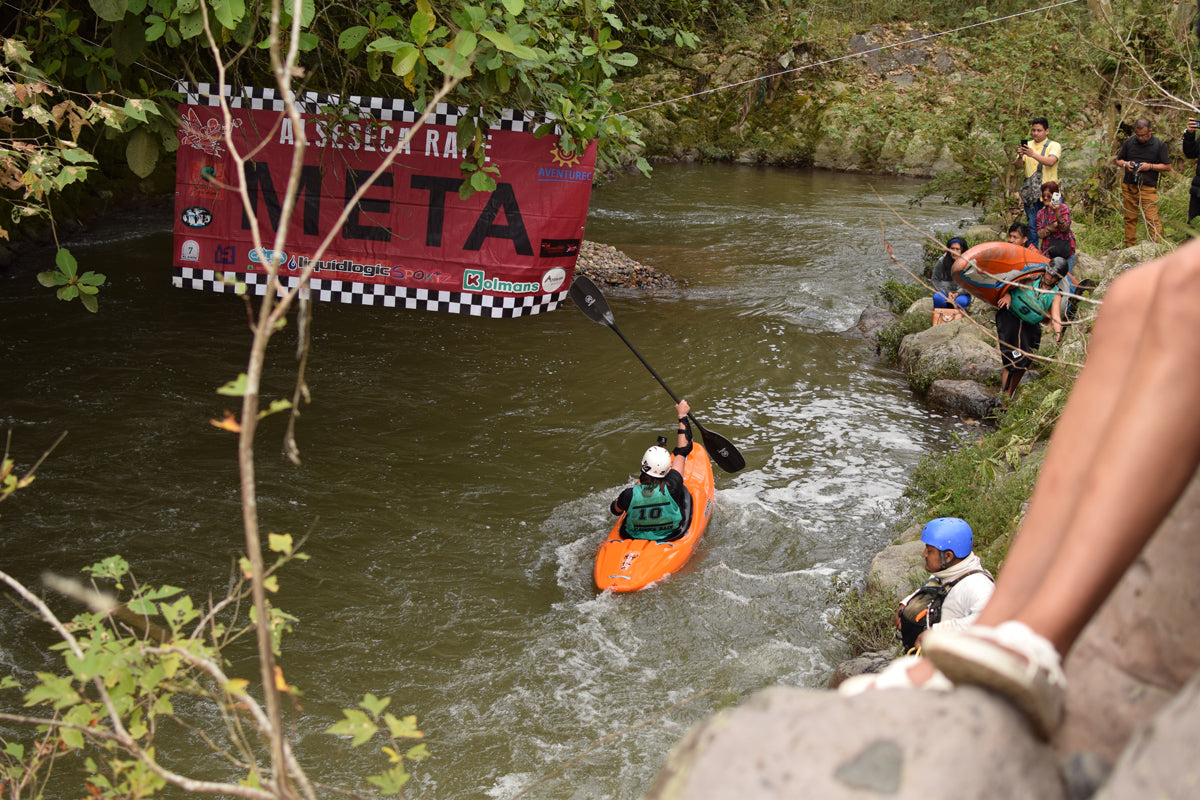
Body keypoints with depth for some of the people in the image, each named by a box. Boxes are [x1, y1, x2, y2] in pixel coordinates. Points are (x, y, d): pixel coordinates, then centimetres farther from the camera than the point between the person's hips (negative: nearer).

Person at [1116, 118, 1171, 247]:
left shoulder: (1159, 144, 0)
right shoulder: (1129, 142, 9)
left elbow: (1167, 167, 2)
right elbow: (1118, 160, 19)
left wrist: (1150, 166, -12)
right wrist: (1125, 164, -4)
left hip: (1148, 188, -4)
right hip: (1128, 187, 4)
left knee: (1152, 219, -10)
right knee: (1130, 218, 8)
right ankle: (1130, 247, 15)